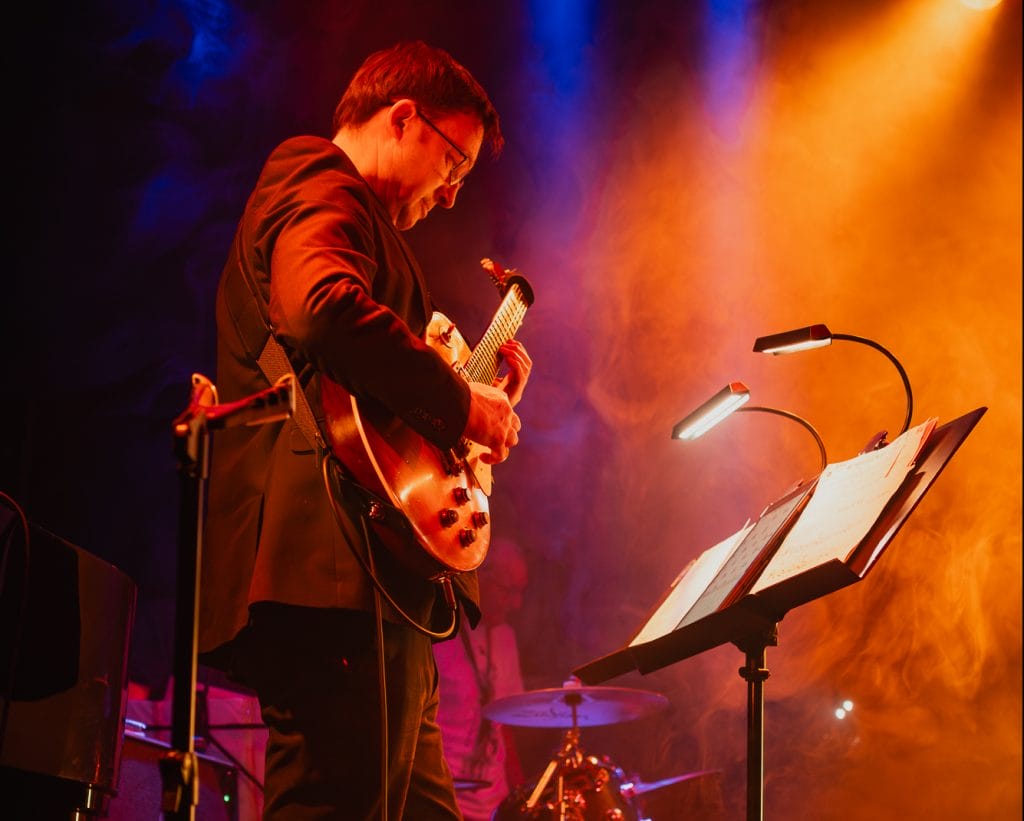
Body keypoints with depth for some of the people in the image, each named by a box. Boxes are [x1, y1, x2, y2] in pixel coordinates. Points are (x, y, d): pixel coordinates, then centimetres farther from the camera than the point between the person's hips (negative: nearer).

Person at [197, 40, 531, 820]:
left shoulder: (329, 196, 31)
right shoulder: (324, 187, -2)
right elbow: (323, 309, -26)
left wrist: (480, 388, 28)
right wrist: (458, 400, -16)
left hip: (376, 588, 11)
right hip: (340, 573, -11)